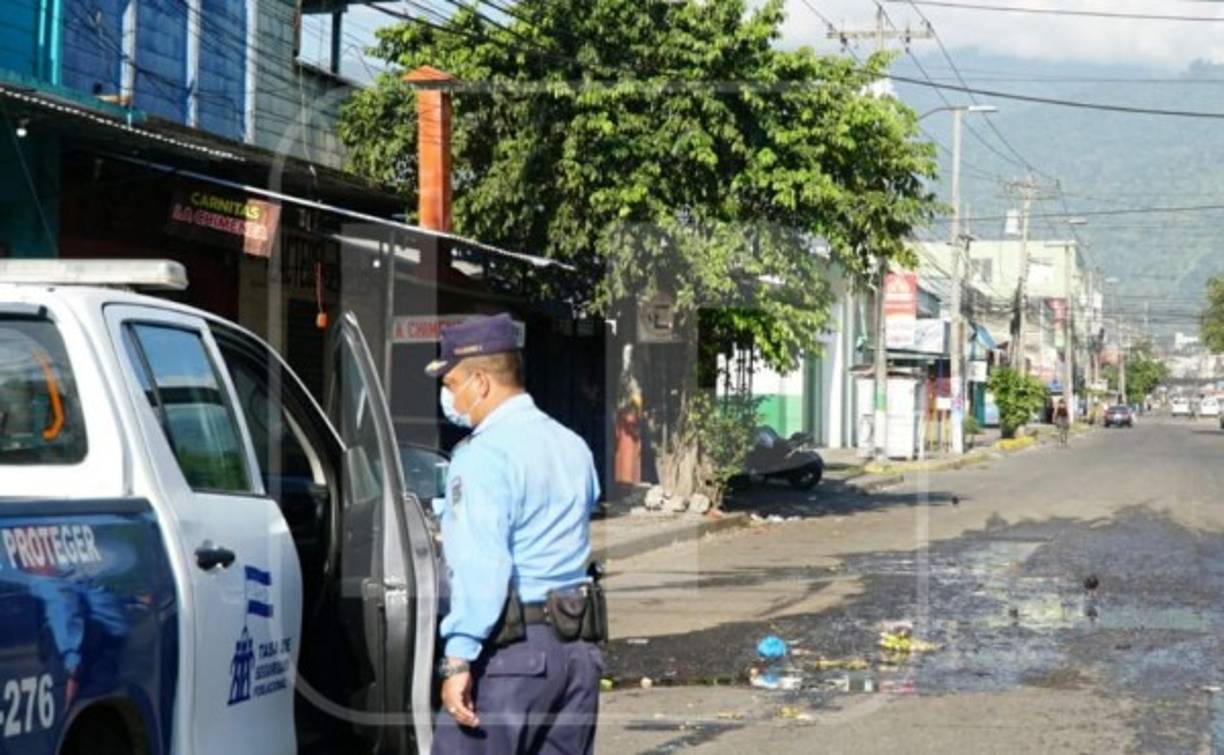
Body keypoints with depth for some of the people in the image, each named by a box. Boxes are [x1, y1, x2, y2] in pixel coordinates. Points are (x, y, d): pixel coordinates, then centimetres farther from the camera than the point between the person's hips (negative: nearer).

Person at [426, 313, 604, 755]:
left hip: (511, 649, -8)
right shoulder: (574, 448, 16)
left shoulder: (486, 454, -10)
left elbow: (483, 567, -20)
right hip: (578, 646, 8)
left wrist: (458, 659, -22)